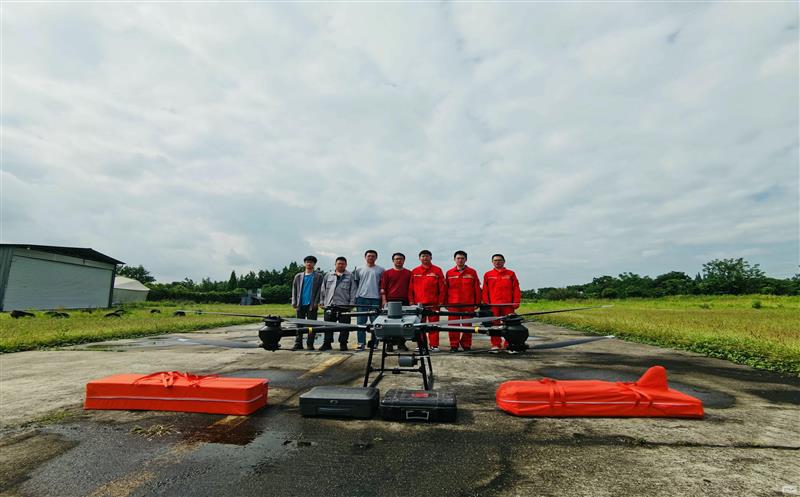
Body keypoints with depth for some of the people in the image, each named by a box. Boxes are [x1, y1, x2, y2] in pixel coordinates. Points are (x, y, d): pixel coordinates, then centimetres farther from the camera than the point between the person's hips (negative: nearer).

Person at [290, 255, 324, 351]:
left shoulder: (318, 276, 4)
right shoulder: (298, 276, 13)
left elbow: (320, 290, -1)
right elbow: (294, 290, 12)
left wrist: (316, 302, -9)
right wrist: (294, 303, 4)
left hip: (311, 305, -2)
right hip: (301, 305, 3)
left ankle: (310, 344, 7)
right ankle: (298, 344, 11)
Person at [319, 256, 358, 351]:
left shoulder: (350, 276, 6)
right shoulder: (328, 275, 15)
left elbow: (353, 291, 2)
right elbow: (323, 289, 16)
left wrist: (351, 303, -6)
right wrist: (322, 301, 9)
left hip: (344, 305, -2)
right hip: (329, 304, 3)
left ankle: (343, 344, 11)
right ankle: (327, 343, 16)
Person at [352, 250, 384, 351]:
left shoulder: (380, 270, 7)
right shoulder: (359, 270, 11)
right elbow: (355, 283, 15)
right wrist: (355, 296, 8)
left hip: (375, 298, -1)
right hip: (362, 298, 2)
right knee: (361, 322, 2)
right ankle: (361, 343, 8)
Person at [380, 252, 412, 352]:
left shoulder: (409, 273, 12)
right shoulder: (387, 273, 8)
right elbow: (383, 288, 5)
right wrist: (384, 300, -5)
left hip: (404, 301, 2)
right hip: (391, 301, -1)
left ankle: (402, 343, 15)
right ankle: (389, 344, 8)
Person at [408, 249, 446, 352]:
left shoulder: (437, 270, 5)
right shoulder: (415, 271, 11)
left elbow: (442, 287, 3)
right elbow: (411, 288, 10)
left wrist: (441, 301, -2)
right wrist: (411, 301, 4)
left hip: (433, 303, -2)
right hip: (418, 303, 2)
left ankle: (434, 345, 8)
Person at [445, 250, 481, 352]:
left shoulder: (472, 272, 7)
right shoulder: (449, 273, 9)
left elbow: (477, 288, 7)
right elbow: (445, 289, 11)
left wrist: (477, 302, 3)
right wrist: (445, 303, 7)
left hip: (468, 304, 0)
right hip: (453, 304, 0)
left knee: (467, 325, 4)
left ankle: (466, 345, 16)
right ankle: (454, 346, 8)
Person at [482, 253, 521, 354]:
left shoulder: (510, 273, 10)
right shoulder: (488, 274, 11)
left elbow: (516, 289, 7)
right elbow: (485, 290, 10)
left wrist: (516, 302, -1)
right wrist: (486, 303, 3)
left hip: (508, 304, 0)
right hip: (493, 304, 0)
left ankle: (509, 346, 11)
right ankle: (495, 345, 11)